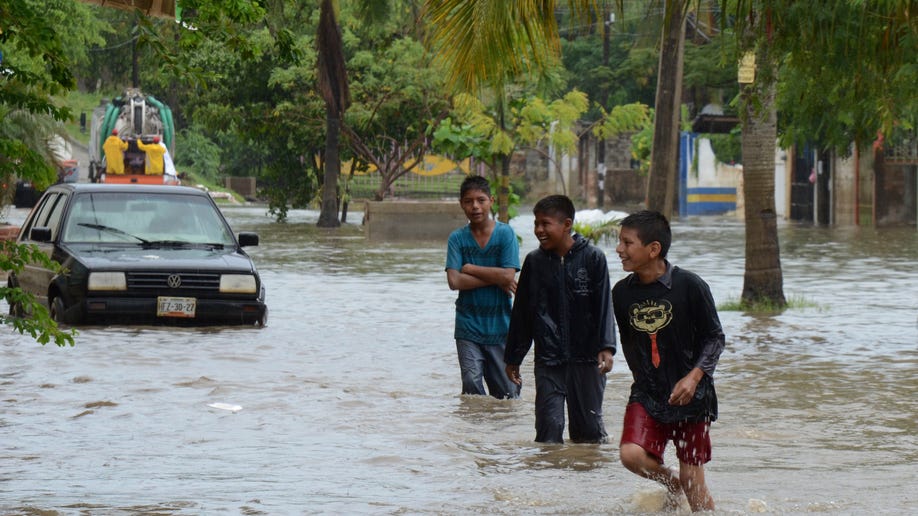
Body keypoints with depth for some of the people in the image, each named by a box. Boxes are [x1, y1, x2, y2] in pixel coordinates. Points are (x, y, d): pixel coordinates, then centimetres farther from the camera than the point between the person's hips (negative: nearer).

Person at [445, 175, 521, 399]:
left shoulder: (505, 234, -1)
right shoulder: (457, 238, 2)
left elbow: (508, 275, -13)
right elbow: (454, 281, -10)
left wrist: (470, 268, -7)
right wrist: (495, 278, -12)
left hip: (500, 325, -1)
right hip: (468, 325, 1)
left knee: (506, 392, 1)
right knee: (472, 386, -10)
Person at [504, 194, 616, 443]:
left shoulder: (592, 257, -2)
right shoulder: (534, 262, 6)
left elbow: (604, 306, -3)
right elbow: (521, 312, 13)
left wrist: (606, 347, -15)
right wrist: (513, 357, 15)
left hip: (586, 358, -2)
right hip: (547, 360, 2)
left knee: (588, 429, 4)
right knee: (549, 426, -5)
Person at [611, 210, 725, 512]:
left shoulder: (689, 286, -12)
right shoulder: (621, 293, 1)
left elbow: (715, 337, -6)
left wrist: (694, 376, -19)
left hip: (690, 395, -3)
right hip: (647, 395, 3)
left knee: (693, 481, 0)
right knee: (631, 455, -19)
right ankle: (672, 484, 12)